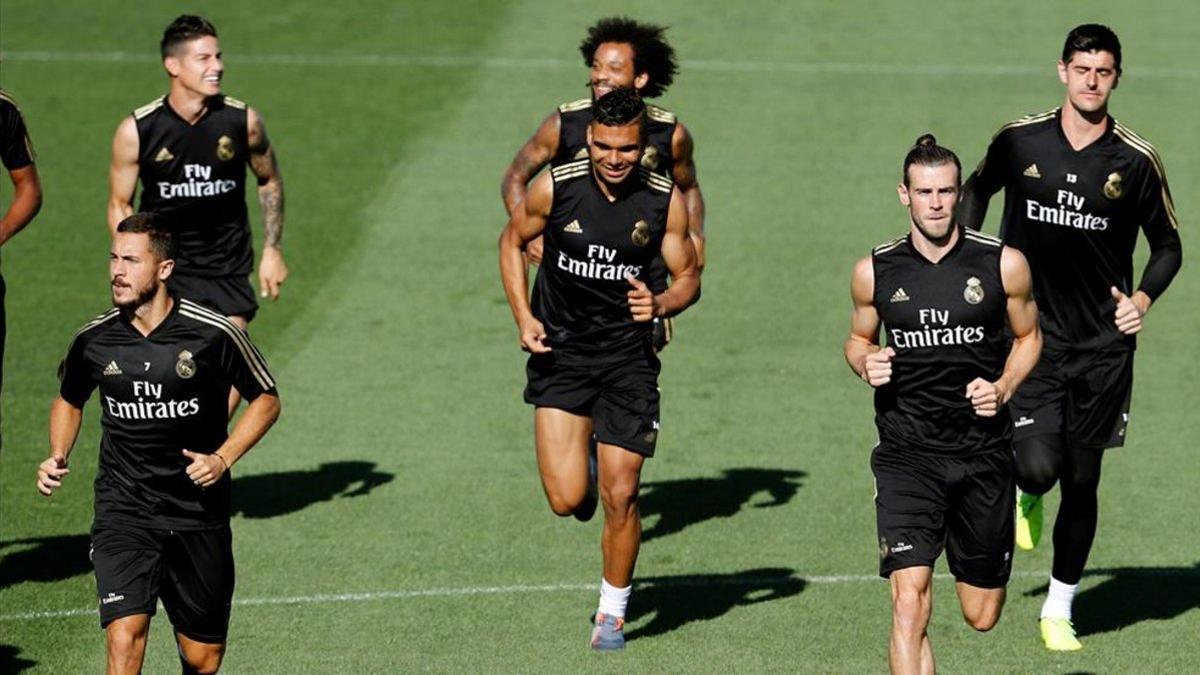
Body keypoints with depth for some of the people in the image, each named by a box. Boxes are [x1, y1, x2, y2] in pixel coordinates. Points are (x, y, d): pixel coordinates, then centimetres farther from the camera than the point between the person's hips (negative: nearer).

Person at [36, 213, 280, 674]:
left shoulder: (214, 334, -10)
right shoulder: (95, 339, -2)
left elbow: (266, 399, 4)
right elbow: (69, 399, 19)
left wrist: (222, 459, -11)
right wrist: (58, 458, 1)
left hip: (198, 512, 0)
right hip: (122, 511, 0)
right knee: (124, 637, -21)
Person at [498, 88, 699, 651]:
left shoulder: (665, 201, -8)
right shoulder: (555, 187, -10)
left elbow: (688, 277, 3)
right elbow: (512, 242, 8)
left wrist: (661, 304, -20)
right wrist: (523, 317, -4)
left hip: (628, 356, 0)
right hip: (560, 351, 0)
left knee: (620, 498, 0)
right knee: (566, 500, -10)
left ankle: (612, 612, 22)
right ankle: (579, 464, 29)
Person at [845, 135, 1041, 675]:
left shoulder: (1004, 265, -3)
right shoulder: (875, 272, -1)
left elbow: (1028, 336, 13)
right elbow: (859, 337, 17)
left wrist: (1004, 387, -6)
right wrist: (865, 363, -7)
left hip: (983, 454, 1)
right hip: (907, 453, -1)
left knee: (982, 617, 12)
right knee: (909, 604, -19)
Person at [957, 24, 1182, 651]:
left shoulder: (1136, 160, -2)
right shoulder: (1019, 140, -1)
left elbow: (1168, 245, 10)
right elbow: (976, 191, 19)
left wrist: (1142, 299, -6)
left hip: (1104, 345, 1)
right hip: (1031, 335, -1)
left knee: (1082, 481, 5)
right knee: (1040, 466, -16)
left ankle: (1059, 609, 21)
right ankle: (1028, 498, 24)